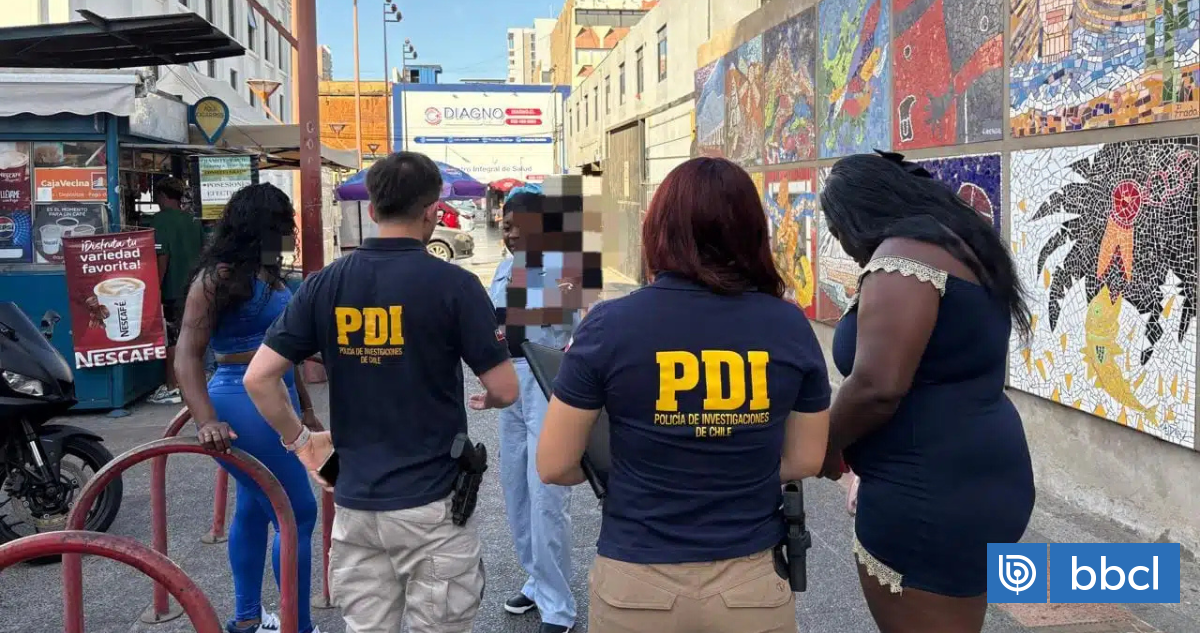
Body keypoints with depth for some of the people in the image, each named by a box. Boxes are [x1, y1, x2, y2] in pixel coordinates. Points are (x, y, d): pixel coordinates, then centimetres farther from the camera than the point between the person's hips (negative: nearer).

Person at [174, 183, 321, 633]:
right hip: (245, 403, -9)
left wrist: (304, 408, 21)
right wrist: (207, 421, -30)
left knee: (254, 508, 19)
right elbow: (186, 355, -19)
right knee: (297, 515, -4)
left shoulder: (266, 274, 11)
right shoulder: (219, 276, -14)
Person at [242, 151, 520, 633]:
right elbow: (505, 390, -9)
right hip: (430, 504, -4)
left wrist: (299, 439, 11)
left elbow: (259, 377, -2)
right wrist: (483, 400, 13)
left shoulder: (324, 285, -1)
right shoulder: (453, 284, -12)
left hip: (354, 502, 4)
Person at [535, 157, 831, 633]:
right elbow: (806, 461, 3)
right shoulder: (791, 326, -8)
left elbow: (554, 466, -7)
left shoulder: (610, 324, -14)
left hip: (638, 585, -1)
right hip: (754, 581, 1)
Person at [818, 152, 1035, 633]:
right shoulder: (959, 245, 13)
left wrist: (828, 445, -8)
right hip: (976, 481, 10)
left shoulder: (904, 253, -17)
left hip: (930, 496, -10)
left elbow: (878, 386, -26)